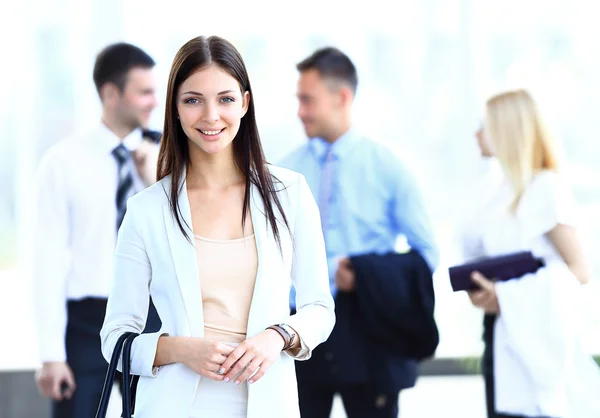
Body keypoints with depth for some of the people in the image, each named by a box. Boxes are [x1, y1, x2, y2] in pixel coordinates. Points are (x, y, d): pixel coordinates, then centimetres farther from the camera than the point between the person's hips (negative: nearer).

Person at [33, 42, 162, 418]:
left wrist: (155, 184, -12)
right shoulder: (64, 161, -4)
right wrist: (52, 353, -10)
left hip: (152, 321, 3)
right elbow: (51, 257, -7)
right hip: (86, 325, -3)